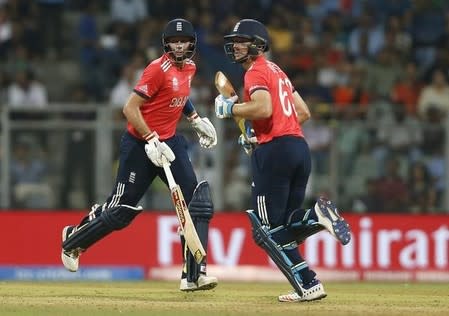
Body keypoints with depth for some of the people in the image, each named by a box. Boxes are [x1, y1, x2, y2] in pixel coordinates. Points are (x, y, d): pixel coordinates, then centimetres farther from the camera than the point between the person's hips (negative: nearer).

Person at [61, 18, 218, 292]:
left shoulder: (189, 68, 7)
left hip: (169, 143, 7)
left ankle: (194, 275, -10)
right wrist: (152, 140, -26)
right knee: (121, 209, 0)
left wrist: (195, 118, 16)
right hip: (140, 145, -7)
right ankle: (73, 240, 28)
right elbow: (130, 108, -21)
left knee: (197, 202, -8)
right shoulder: (159, 69, -18)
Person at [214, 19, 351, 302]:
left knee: (267, 231, -6)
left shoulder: (256, 71, -4)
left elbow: (264, 109, -21)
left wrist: (229, 108, -6)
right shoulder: (277, 71, 24)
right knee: (284, 226, 11)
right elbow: (304, 112, 25)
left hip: (274, 151, -9)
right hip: (300, 148, 9)